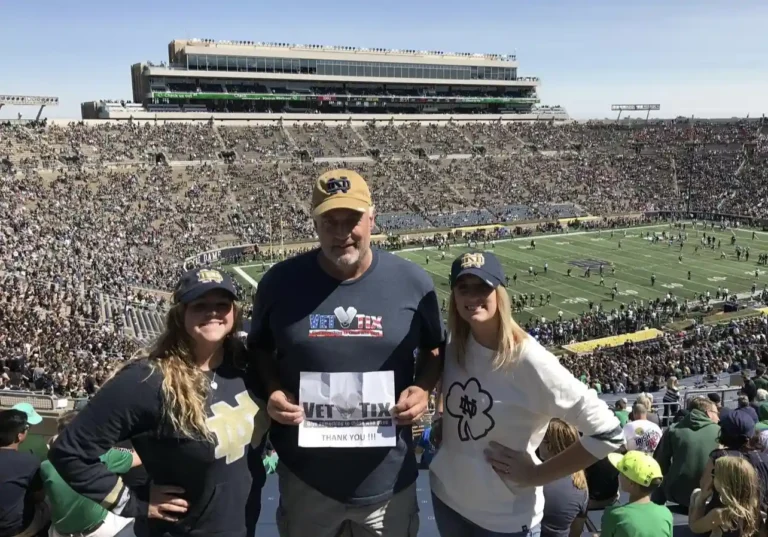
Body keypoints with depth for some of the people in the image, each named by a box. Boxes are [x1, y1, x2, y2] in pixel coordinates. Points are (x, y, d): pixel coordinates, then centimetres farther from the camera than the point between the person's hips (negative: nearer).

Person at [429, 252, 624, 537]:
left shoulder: (529, 360, -24)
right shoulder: (453, 346, -7)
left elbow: (607, 432, -22)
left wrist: (537, 475, -16)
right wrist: (442, 427, -1)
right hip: (446, 496, 5)